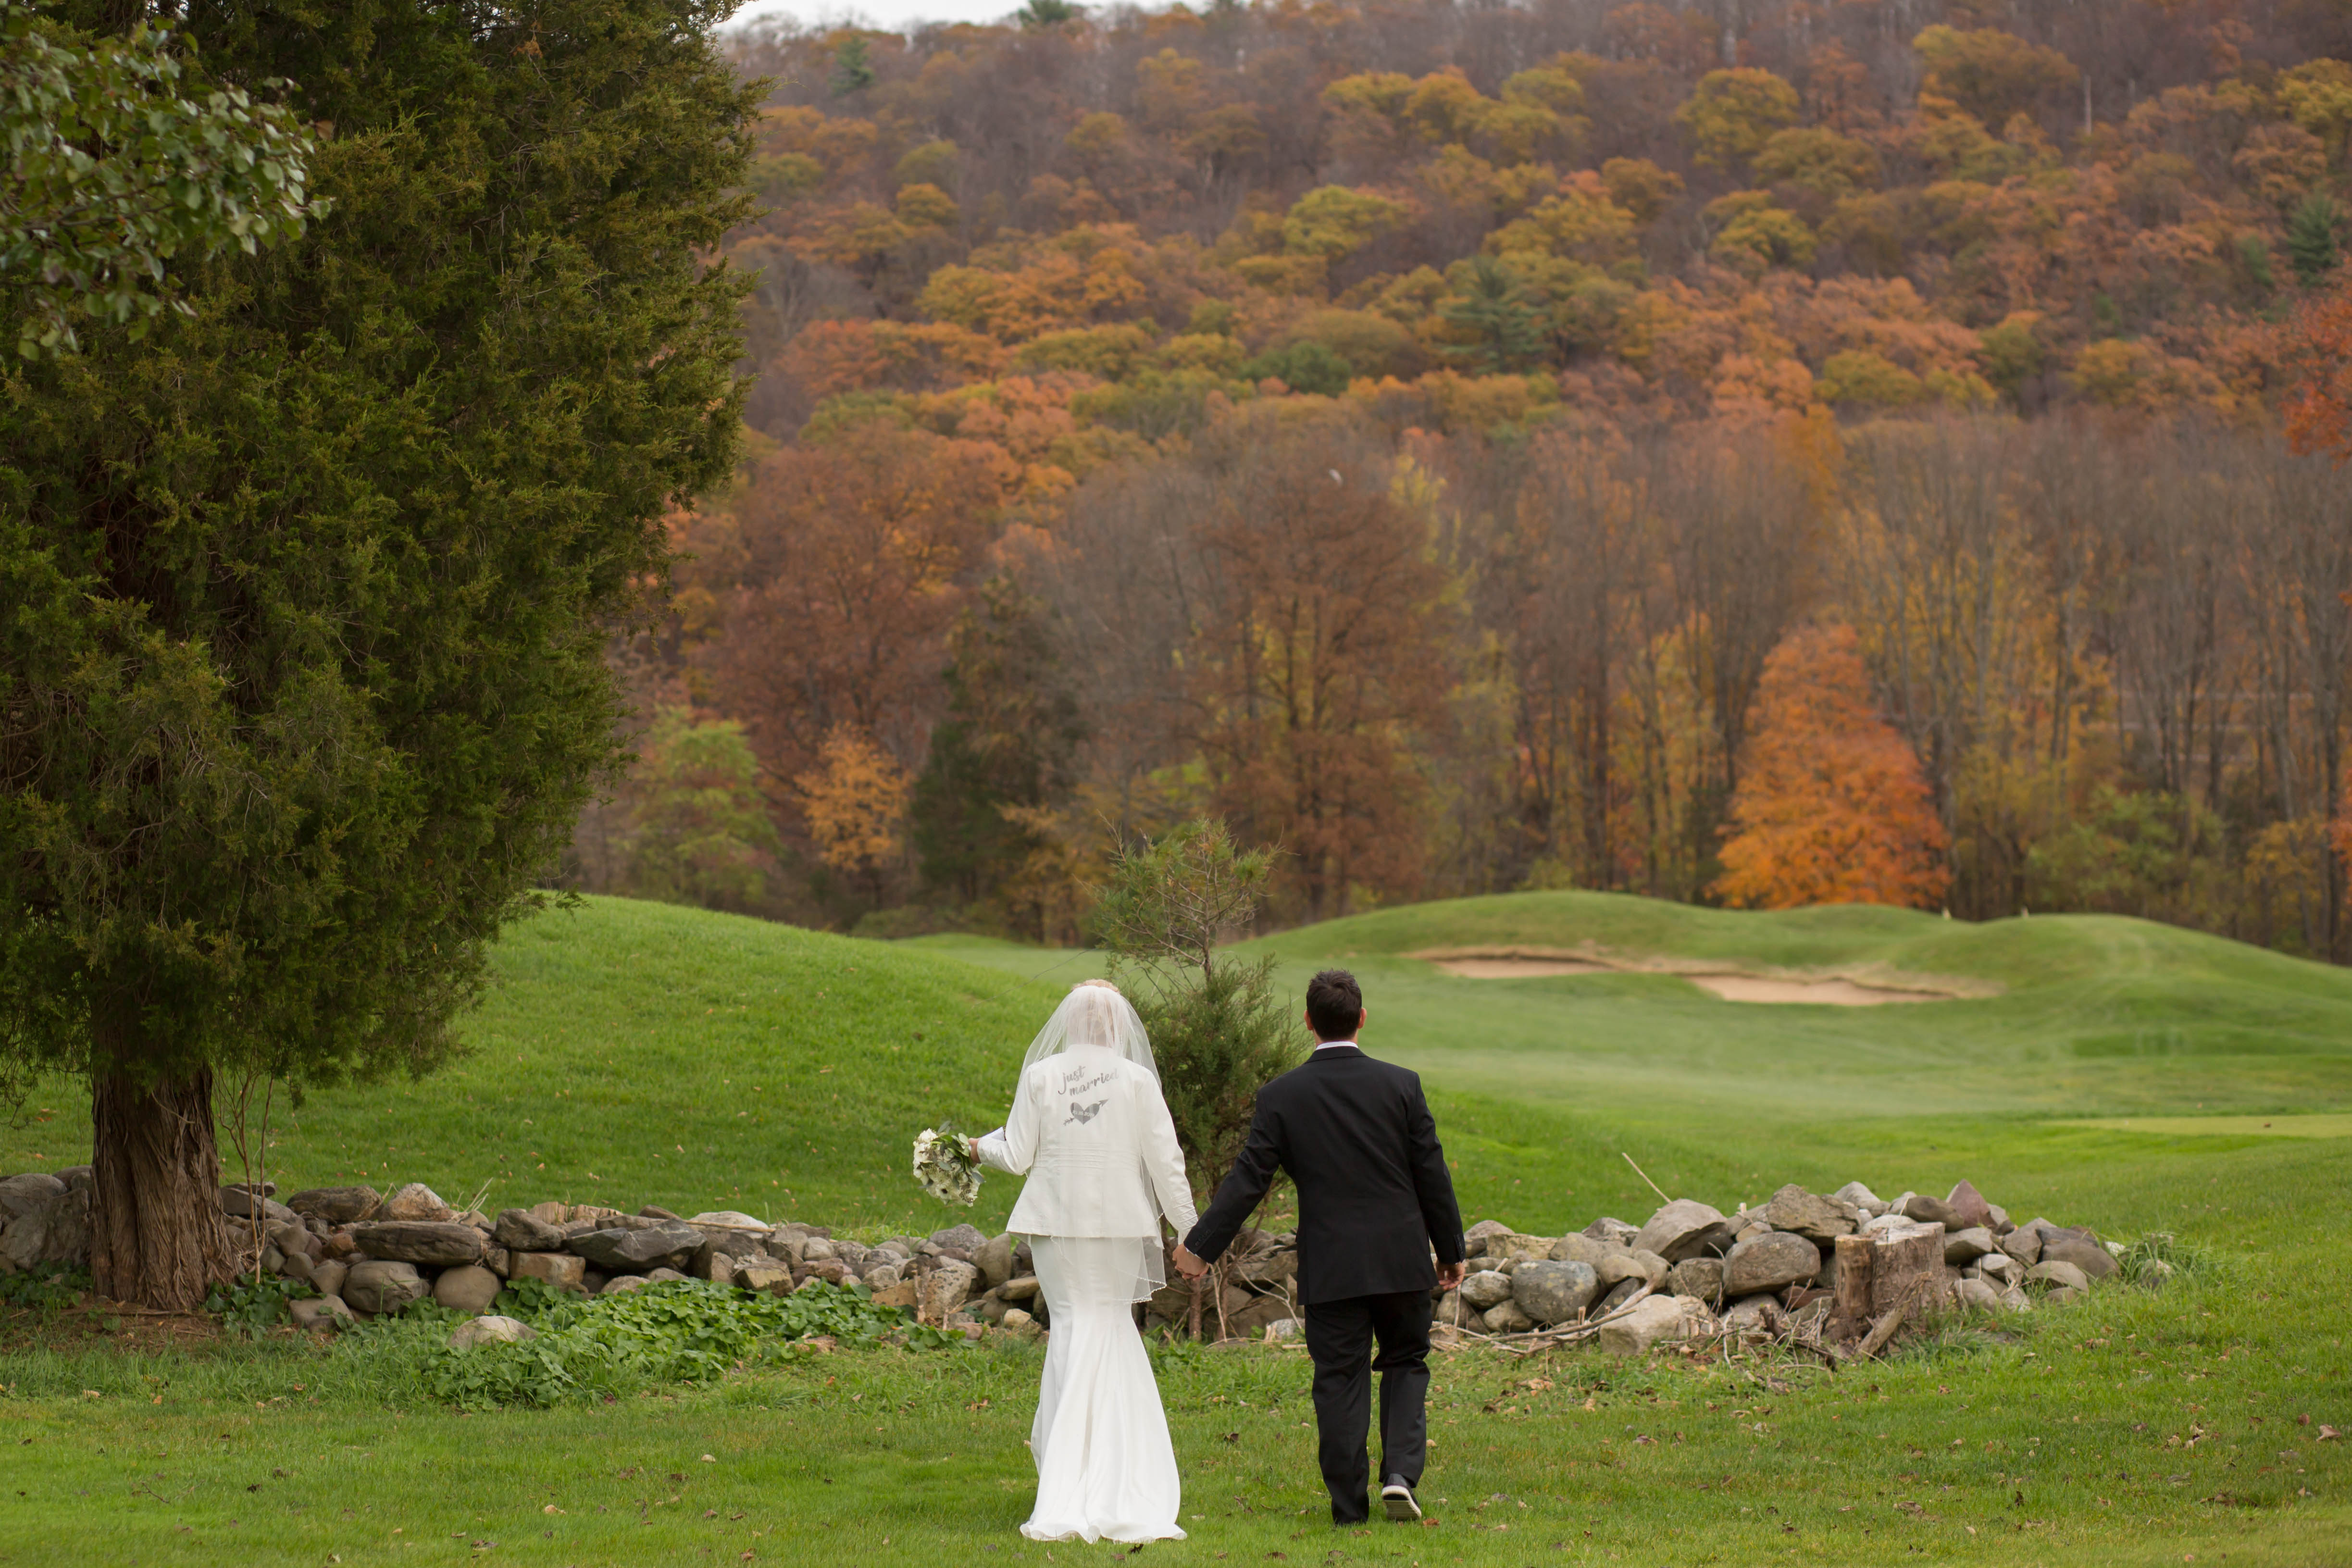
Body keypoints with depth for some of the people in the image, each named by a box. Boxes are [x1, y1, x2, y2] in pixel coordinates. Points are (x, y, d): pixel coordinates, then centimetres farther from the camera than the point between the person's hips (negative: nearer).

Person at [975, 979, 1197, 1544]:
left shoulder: (1040, 1077, -3)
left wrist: (982, 1146, 22)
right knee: (1110, 1331, 9)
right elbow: (1165, 1164, -3)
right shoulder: (1137, 1081, -5)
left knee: (1075, 1330, 9)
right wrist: (1189, 1233, 5)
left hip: (1056, 1226, 1)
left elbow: (1016, 1157, 1)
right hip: (1118, 1227, -1)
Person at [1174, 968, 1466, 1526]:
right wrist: (1450, 1250, 11)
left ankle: (1349, 1503, 6)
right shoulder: (1400, 1085, -3)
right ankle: (1400, 1473, -3)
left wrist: (1200, 1246, 3)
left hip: (1330, 1266, 0)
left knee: (1339, 1378, 6)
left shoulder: (1281, 1097, -5)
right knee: (1405, 1362, 16)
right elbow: (1432, 1176, 1)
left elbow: (1249, 1180, -5)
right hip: (1401, 1259, 1)